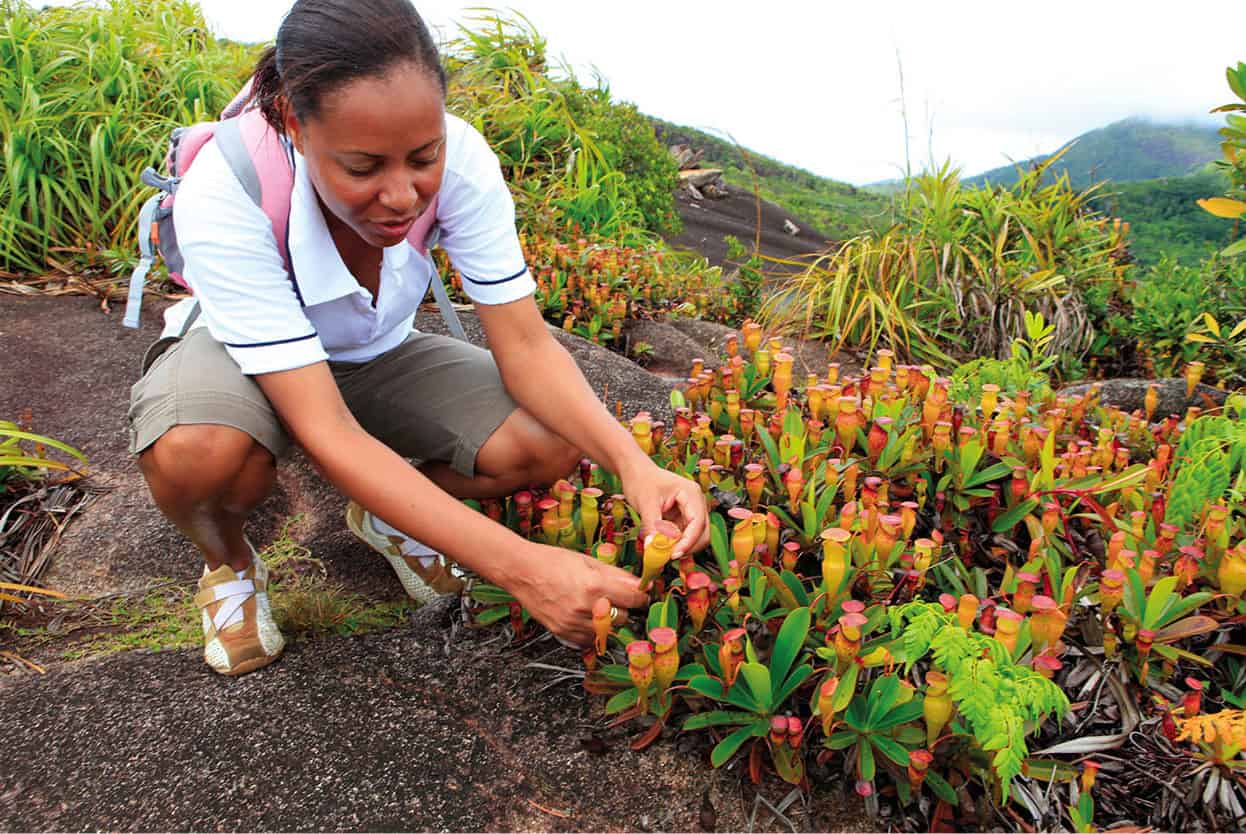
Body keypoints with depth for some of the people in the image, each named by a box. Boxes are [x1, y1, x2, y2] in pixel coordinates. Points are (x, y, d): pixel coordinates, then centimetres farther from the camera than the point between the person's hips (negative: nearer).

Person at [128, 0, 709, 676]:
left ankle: (387, 512, 9)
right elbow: (326, 432, -40)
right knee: (196, 454, -39)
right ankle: (227, 563, 0)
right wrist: (516, 565, -49)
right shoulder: (221, 195, -36)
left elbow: (525, 346, -24)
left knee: (553, 442, -21)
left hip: (377, 352, 3)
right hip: (240, 351, -2)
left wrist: (631, 461, -42)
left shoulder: (457, 156, -28)